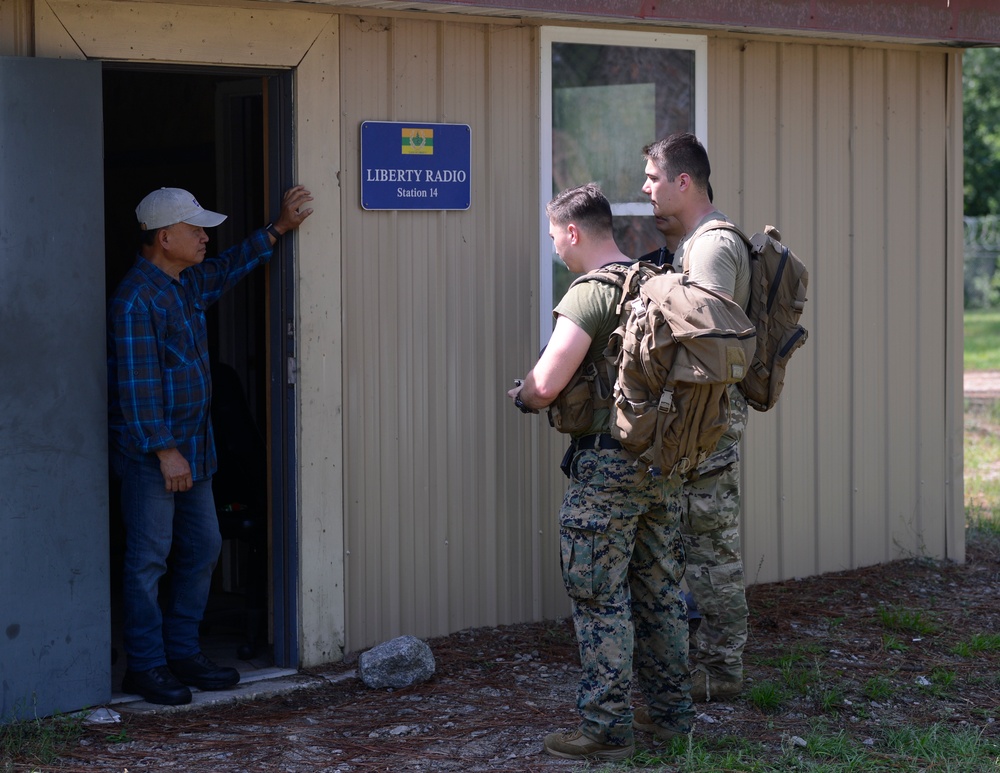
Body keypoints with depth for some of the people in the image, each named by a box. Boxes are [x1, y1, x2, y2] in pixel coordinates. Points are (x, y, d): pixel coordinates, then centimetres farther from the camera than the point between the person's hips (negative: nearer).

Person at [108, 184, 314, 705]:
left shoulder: (188, 285, 11)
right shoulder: (136, 299, -18)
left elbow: (230, 267, 32)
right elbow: (137, 384, -21)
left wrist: (279, 229, 28)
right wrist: (164, 450, -22)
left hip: (192, 447, 10)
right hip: (151, 452, -10)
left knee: (202, 549, 12)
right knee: (150, 557, -3)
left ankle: (182, 653, 21)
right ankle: (145, 666, 5)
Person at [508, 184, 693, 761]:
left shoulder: (590, 294, -14)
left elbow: (545, 385, -23)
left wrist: (522, 395, 2)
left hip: (608, 466, -8)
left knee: (601, 599, -1)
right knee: (661, 592, 15)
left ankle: (608, 729, 1)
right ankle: (670, 712, 23)